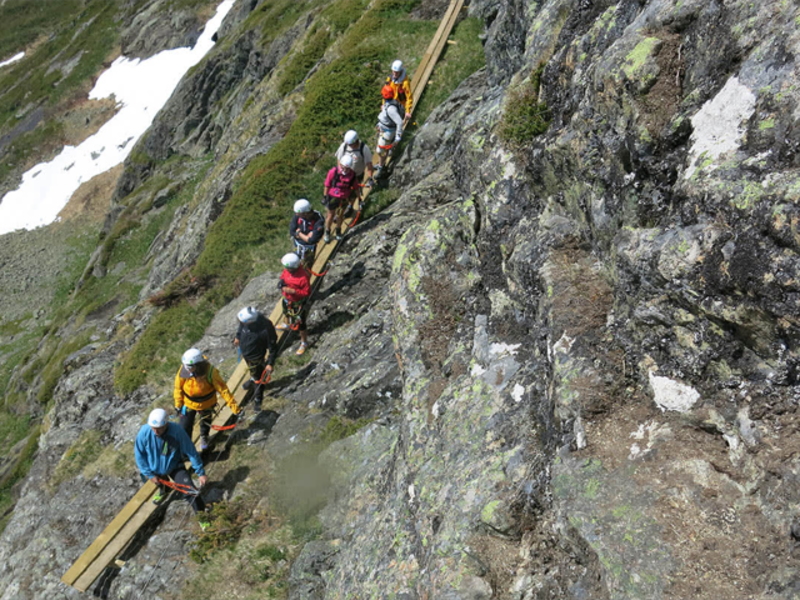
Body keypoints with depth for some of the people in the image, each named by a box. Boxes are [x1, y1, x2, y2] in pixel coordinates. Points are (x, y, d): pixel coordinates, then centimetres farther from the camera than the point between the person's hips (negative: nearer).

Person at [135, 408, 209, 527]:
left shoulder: (177, 431, -31)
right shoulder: (144, 432, -27)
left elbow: (191, 452, -22)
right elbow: (139, 454, -12)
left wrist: (201, 473, -19)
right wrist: (150, 474, -11)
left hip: (175, 467, -2)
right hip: (154, 469, 2)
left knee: (190, 489, -13)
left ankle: (201, 515, 8)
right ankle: (162, 488, 59)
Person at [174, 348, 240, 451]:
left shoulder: (210, 372, -35)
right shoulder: (183, 370, -29)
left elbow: (223, 389, -29)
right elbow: (178, 388, -12)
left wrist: (233, 406, -29)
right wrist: (178, 404, -3)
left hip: (206, 403, 0)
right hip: (188, 403, 0)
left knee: (205, 422, 27)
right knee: (185, 427, 4)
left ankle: (204, 437, 59)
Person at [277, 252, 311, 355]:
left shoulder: (303, 277, -39)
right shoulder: (287, 270, -18)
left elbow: (307, 292, -28)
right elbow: (283, 276, 4)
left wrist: (293, 291, -36)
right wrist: (281, 281, -19)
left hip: (297, 303, -7)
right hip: (287, 299, 7)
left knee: (300, 323, 8)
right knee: (287, 313, 36)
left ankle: (304, 343, 30)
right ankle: (287, 325, 70)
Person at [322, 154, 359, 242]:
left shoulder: (352, 175, -16)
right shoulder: (333, 172, -23)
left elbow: (355, 187, -2)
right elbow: (327, 185, -12)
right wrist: (324, 197, -8)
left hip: (344, 198, 2)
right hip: (332, 197, -2)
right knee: (331, 215, 13)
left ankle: (338, 231, 41)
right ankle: (327, 232, 34)